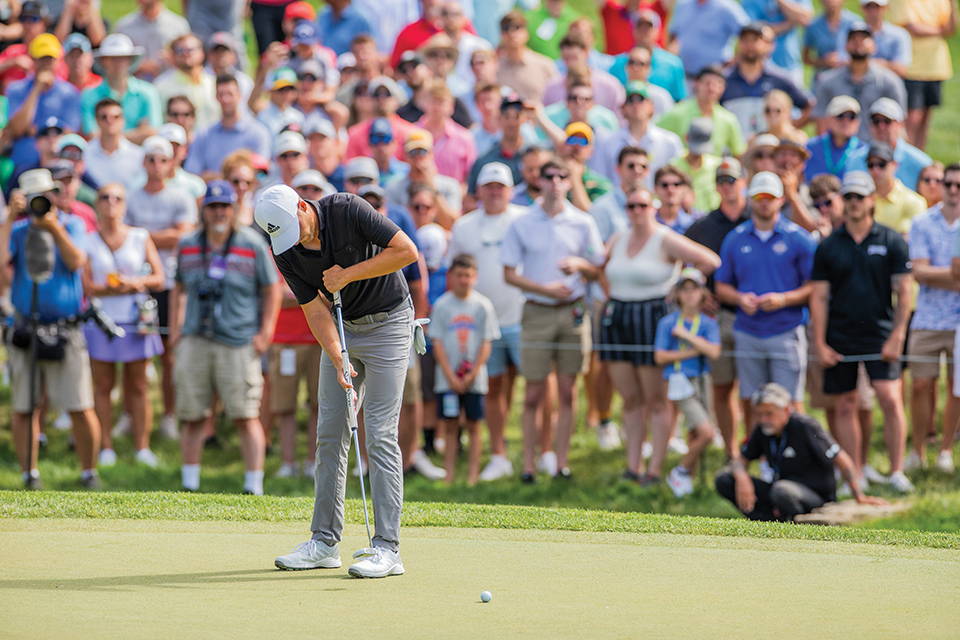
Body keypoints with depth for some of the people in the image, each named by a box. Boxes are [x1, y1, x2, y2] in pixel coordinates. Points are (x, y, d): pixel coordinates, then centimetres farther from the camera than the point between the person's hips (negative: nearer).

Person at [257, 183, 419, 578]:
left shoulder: (347, 210, -23)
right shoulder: (285, 252, -10)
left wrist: (348, 275, -23)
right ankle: (324, 542, 11)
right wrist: (338, 362, -23)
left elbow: (407, 251, -24)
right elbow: (315, 310, -9)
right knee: (330, 432, 4)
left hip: (387, 322, -5)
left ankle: (387, 549, -12)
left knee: (380, 433, -11)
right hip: (342, 329, 5)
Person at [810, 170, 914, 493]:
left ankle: (897, 472, -5)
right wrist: (820, 344, 0)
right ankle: (855, 476, 14)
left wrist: (897, 336, -7)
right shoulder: (828, 247, 5)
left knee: (891, 400, -14)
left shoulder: (891, 242, 1)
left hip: (880, 336, -2)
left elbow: (905, 291, 1)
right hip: (840, 340, 2)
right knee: (846, 406, 5)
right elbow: (819, 297, 6)